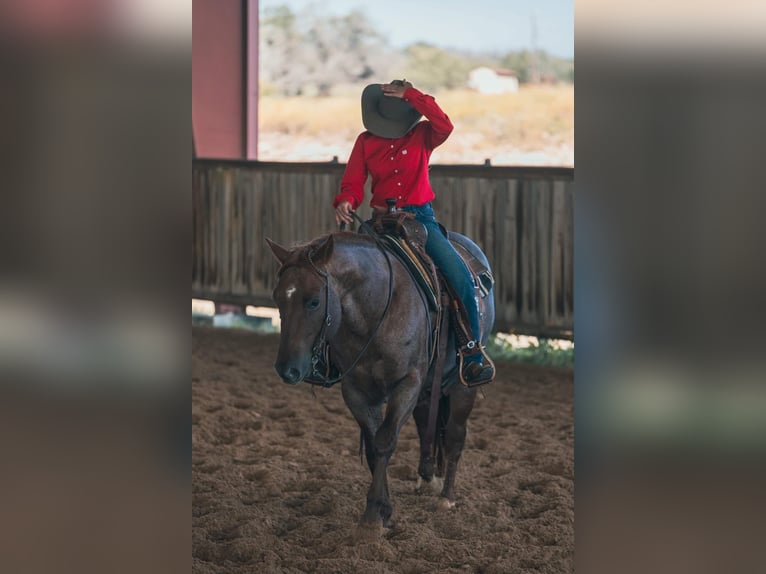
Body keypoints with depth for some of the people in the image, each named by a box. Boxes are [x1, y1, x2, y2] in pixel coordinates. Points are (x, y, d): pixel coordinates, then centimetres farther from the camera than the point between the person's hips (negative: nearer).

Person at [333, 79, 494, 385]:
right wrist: (345, 202, -21)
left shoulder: (422, 136, 1)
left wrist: (412, 95, -21)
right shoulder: (366, 141, 5)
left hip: (420, 216, -1)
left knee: (461, 277, -21)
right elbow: (352, 183, 1)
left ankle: (473, 356, -12)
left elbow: (445, 126, -21)